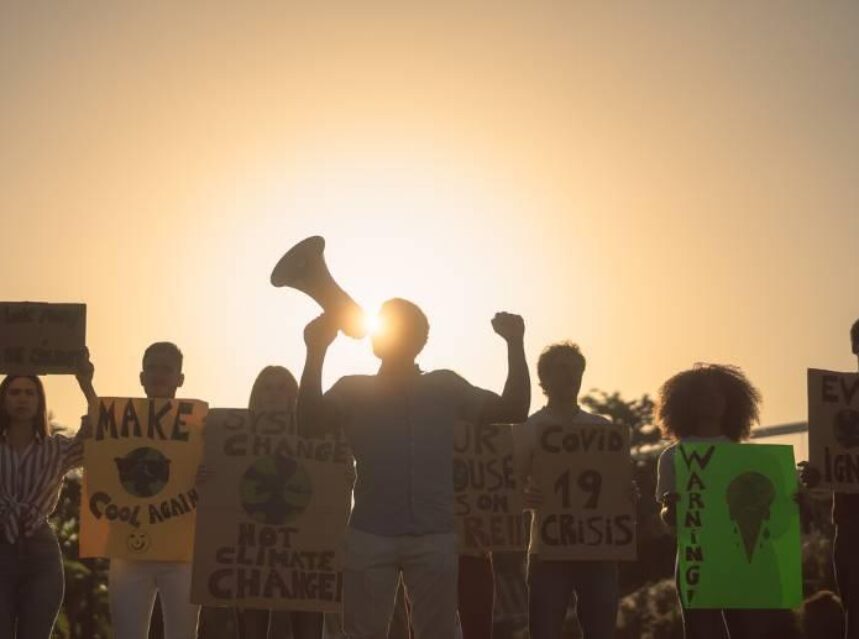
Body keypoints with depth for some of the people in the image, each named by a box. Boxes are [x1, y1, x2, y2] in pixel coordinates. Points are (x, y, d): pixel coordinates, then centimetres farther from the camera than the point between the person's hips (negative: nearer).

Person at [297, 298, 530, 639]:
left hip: (434, 538, 1)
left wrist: (516, 345, -7)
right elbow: (309, 425, -10)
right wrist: (316, 351, -17)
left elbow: (512, 411, 4)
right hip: (370, 537, -1)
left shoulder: (445, 387, 9)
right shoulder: (354, 389, 7)